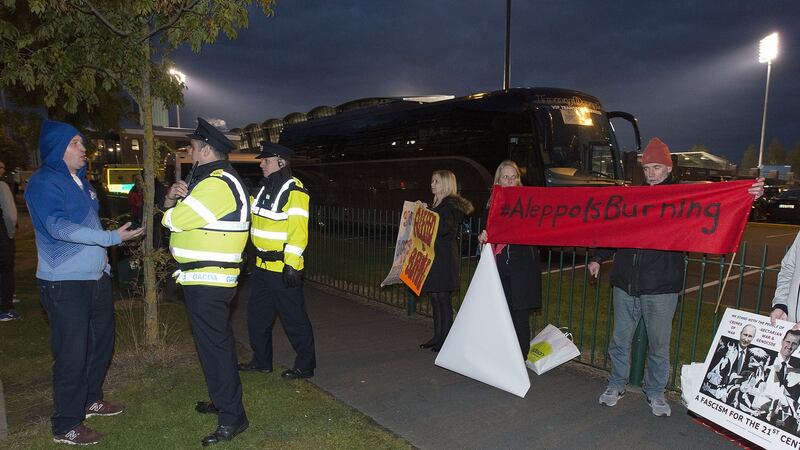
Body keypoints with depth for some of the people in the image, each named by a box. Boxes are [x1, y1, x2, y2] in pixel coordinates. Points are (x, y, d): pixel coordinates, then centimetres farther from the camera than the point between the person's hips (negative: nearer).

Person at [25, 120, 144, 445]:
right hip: (64, 283, -8)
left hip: (96, 278, 9)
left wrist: (103, 262, 20)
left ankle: (91, 399, 36)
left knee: (102, 340, 17)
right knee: (72, 352, -2)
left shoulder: (79, 179, 14)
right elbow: (59, 227, -24)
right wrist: (112, 238, -27)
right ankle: (66, 426, 12)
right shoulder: (43, 183, -12)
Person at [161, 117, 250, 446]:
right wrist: (172, 199, -6)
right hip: (213, 279, 11)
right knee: (217, 341, 19)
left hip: (206, 281, -11)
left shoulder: (216, 184, -18)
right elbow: (173, 213, 16)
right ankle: (223, 400, 34)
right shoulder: (214, 179, 17)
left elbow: (176, 220, -19)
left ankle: (232, 418, 3)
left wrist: (171, 208, 3)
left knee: (214, 346, -6)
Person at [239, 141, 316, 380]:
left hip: (284, 268, -9)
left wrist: (291, 264, -25)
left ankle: (305, 365, 15)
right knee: (257, 315, 18)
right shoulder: (264, 189, 12)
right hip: (263, 266, 9)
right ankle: (261, 361, 33)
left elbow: (298, 230, -22)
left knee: (294, 319, 1)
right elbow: (250, 214, 24)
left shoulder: (294, 191, -16)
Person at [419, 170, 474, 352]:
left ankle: (446, 338, 7)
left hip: (445, 257, -9)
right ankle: (438, 336, 20)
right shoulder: (437, 204, 18)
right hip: (433, 255, 9)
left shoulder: (452, 204, -9)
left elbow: (444, 227, -21)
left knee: (443, 297, -3)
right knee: (435, 297, 11)